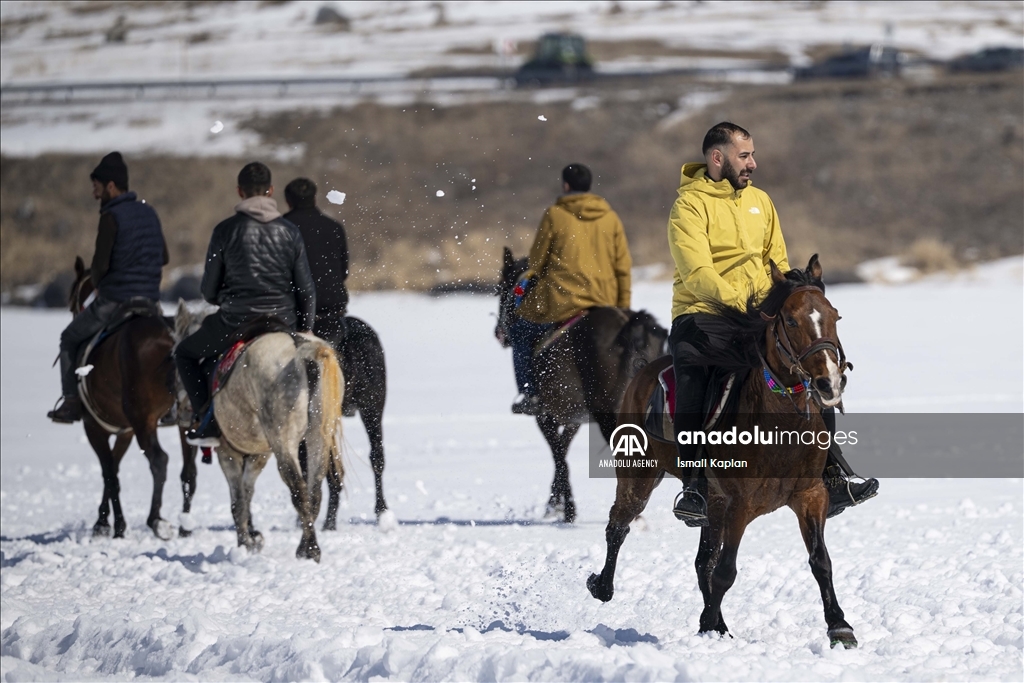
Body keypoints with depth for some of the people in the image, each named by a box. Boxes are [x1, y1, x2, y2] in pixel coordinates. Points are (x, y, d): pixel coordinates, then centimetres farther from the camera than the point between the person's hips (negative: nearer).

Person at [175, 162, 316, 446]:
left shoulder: (226, 230, -6)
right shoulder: (289, 231, 0)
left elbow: (209, 290, 1)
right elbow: (306, 289, 2)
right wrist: (305, 329, 15)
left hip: (235, 321, -3)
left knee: (186, 353, 22)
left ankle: (206, 421, 7)